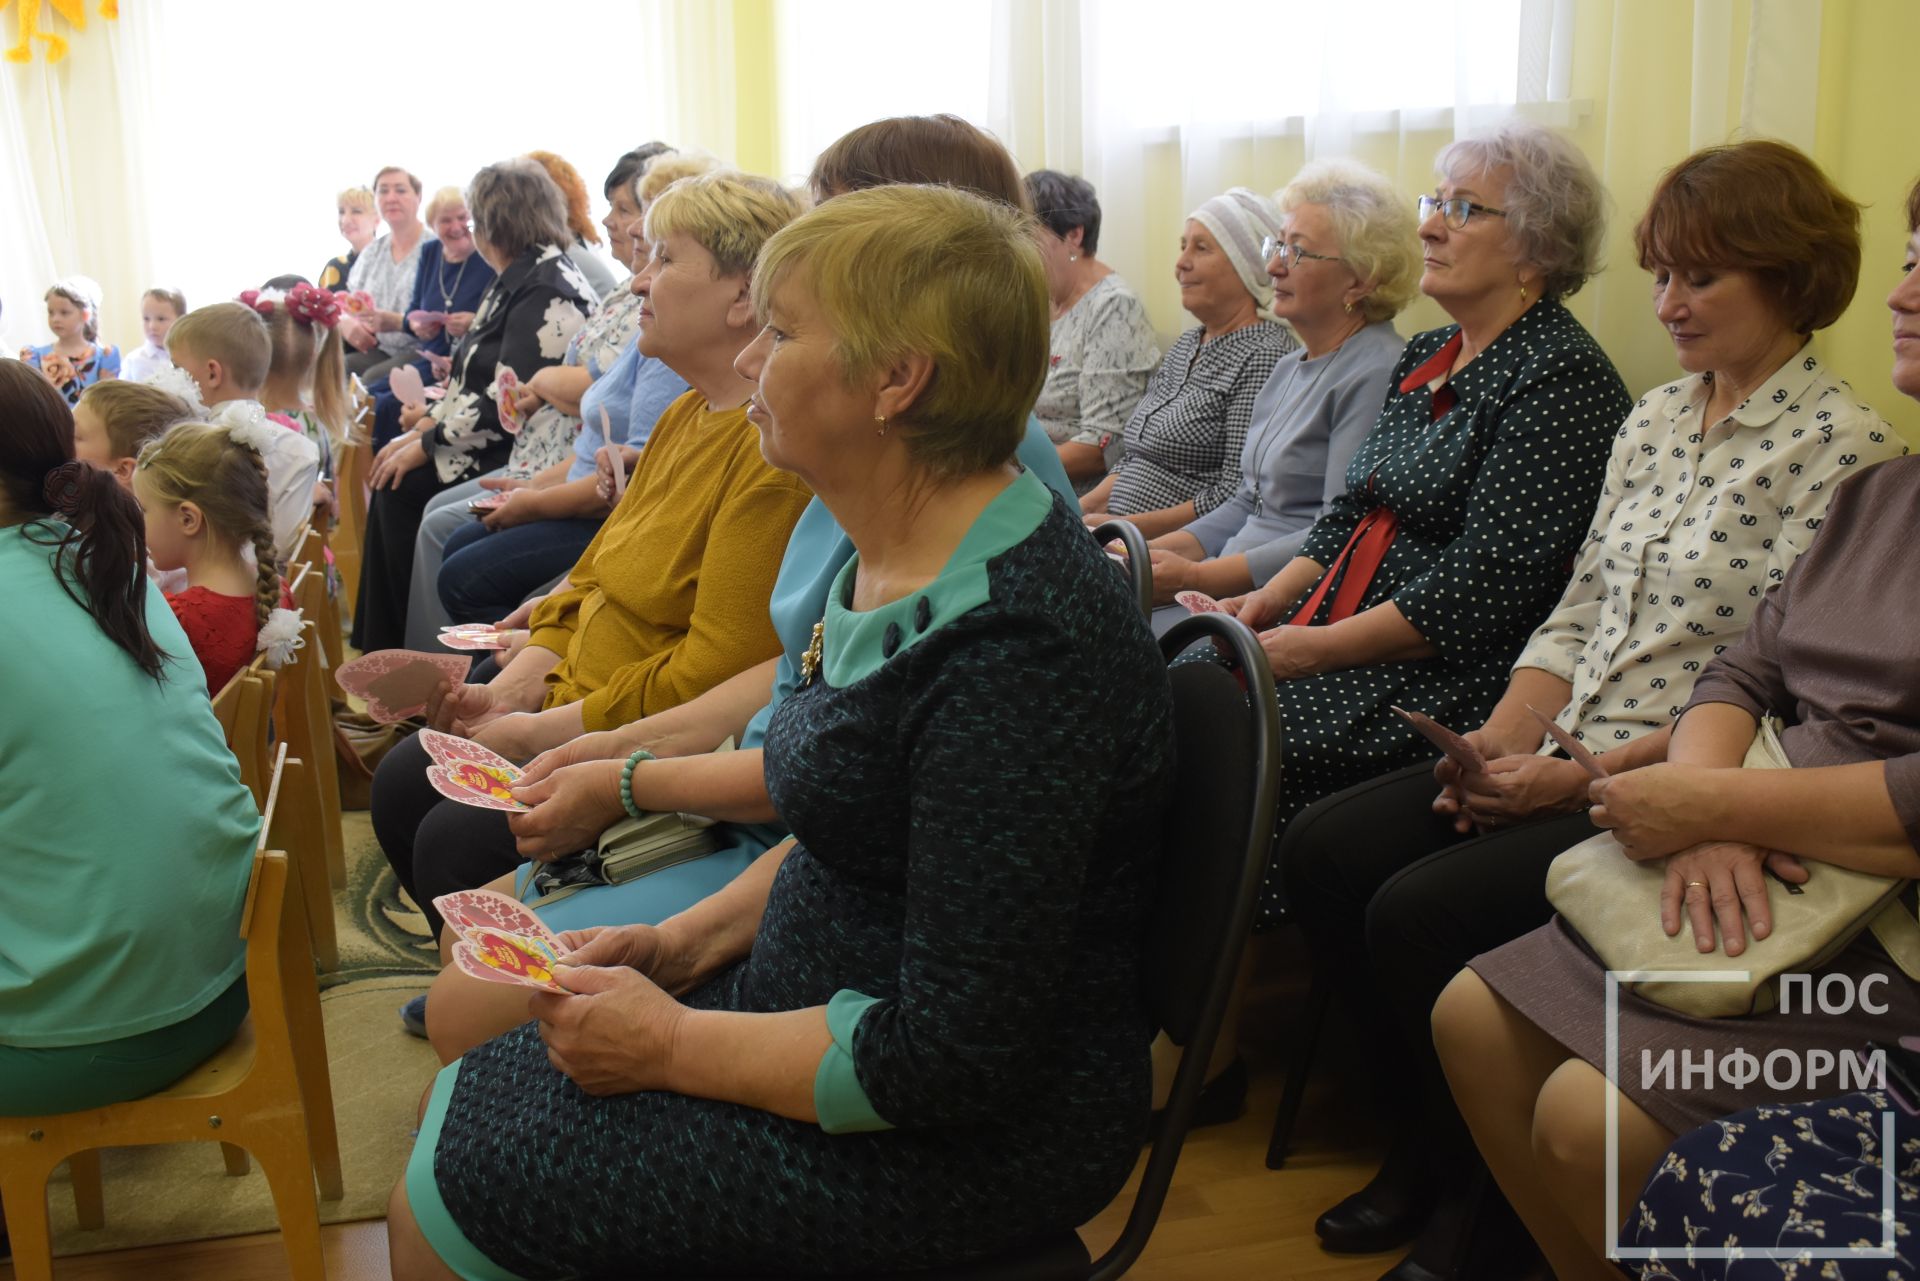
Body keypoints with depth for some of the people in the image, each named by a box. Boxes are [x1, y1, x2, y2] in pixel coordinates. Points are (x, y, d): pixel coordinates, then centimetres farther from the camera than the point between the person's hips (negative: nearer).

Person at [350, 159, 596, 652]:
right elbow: (474, 379, 19)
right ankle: (378, 642, 6)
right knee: (389, 475, -1)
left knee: (403, 486, -15)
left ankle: (408, 645, 0)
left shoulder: (548, 291, -18)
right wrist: (429, 423, 5)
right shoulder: (517, 280, 16)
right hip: (491, 443, 10)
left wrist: (427, 446, -15)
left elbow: (506, 404, -23)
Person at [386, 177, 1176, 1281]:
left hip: (974, 1139, -8)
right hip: (825, 997, 9)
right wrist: (688, 939, 4)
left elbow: (952, 1059, -26)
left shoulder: (1017, 649, -29)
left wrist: (675, 1045, -16)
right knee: (456, 1099, 11)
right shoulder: (897, 558, 2)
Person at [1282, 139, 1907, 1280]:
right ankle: (1427, 1146, 9)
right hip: (1564, 757, 8)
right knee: (1322, 853, -8)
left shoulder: (1844, 448, -10)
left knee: (1420, 913, -23)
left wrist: (1590, 775, -19)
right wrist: (1503, 738, -3)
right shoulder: (1656, 419, 14)